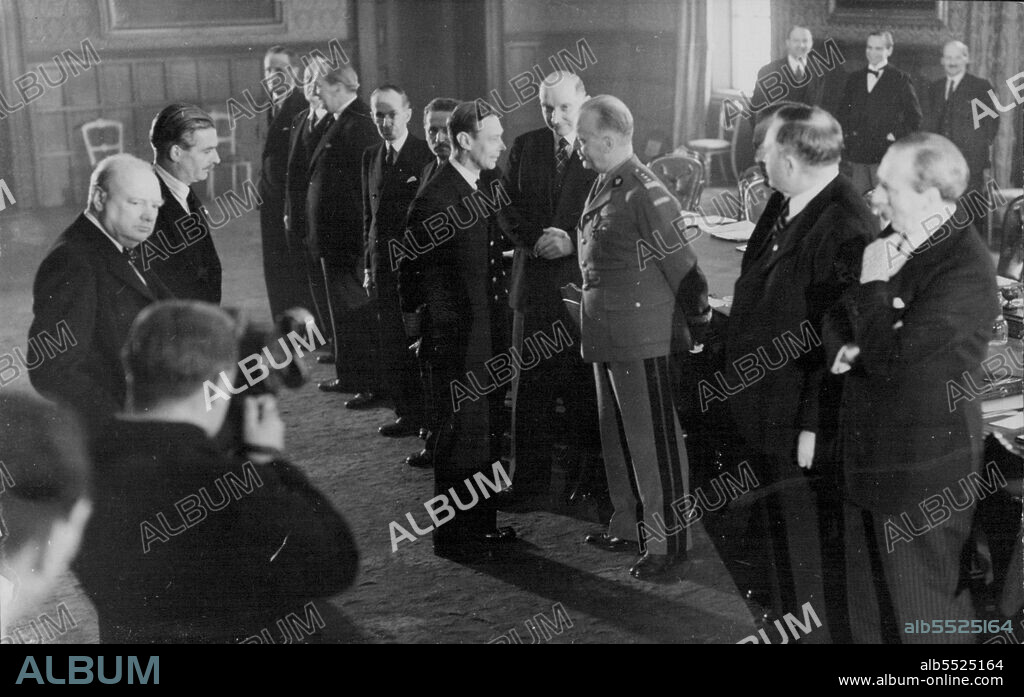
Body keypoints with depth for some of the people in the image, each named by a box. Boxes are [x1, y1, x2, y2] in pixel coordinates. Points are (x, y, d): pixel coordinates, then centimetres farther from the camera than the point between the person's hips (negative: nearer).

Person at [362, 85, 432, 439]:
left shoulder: (428, 154, -5)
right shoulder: (370, 157, 13)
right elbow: (369, 214, 16)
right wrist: (369, 265, 13)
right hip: (385, 262, 5)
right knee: (392, 344, 6)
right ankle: (407, 413, 16)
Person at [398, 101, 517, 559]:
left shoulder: (488, 186, 7)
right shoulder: (434, 199, -18)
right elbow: (409, 268, -12)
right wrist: (418, 325, -9)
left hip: (490, 330, 8)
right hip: (456, 337, -8)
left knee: (488, 431, 16)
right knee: (463, 432, 1)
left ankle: (482, 523, 30)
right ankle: (452, 535, 15)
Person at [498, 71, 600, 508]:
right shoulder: (525, 147, 7)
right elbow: (509, 210, 7)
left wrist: (572, 241, -18)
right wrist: (538, 239, -10)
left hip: (584, 283, -3)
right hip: (534, 283, 4)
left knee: (586, 386, 5)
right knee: (529, 386, 9)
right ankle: (529, 479, 19)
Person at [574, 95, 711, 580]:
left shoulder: (645, 194, -19)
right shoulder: (602, 187, 10)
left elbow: (684, 267, -17)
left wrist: (700, 331, -14)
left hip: (643, 339, -10)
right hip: (605, 337, 10)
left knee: (653, 440, 0)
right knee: (616, 436, 19)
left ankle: (666, 542, 11)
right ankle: (628, 527, 33)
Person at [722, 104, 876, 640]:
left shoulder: (843, 227, -23)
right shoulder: (782, 206, 6)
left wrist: (814, 425, -21)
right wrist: (731, 374, 17)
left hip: (801, 424, -10)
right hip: (761, 408, 10)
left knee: (807, 549, 4)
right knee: (777, 532, 24)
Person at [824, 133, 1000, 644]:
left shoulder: (966, 268, -22)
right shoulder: (893, 241, 4)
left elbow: (891, 358, -27)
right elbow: (838, 315, 15)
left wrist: (874, 284, -16)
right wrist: (843, 348, -6)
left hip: (923, 467, -8)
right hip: (870, 452, 8)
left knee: (923, 609, 7)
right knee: (869, 595, 21)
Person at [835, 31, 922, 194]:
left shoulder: (900, 79, 3)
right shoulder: (854, 78, 15)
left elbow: (914, 117, 2)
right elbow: (841, 112, 19)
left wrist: (896, 135, -7)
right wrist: (845, 133, 4)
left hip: (885, 155, -4)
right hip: (856, 155, 4)